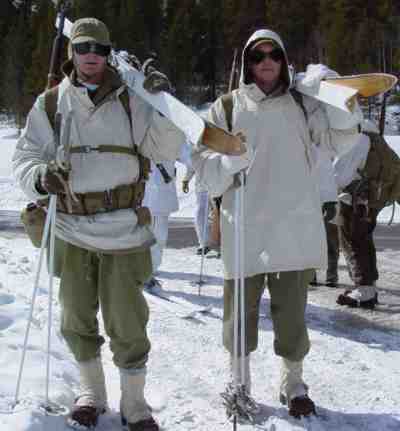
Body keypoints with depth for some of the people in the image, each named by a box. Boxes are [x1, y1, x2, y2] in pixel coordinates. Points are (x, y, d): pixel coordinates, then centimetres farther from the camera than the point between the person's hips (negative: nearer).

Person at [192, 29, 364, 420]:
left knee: (291, 311, 10)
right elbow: (204, 160, 1)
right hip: (245, 230, -1)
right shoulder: (226, 108, 3)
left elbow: (339, 133, -2)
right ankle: (239, 381, 29)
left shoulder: (301, 105, 9)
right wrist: (229, 161, -20)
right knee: (241, 309, 9)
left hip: (294, 228, 1)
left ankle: (293, 382, 29)